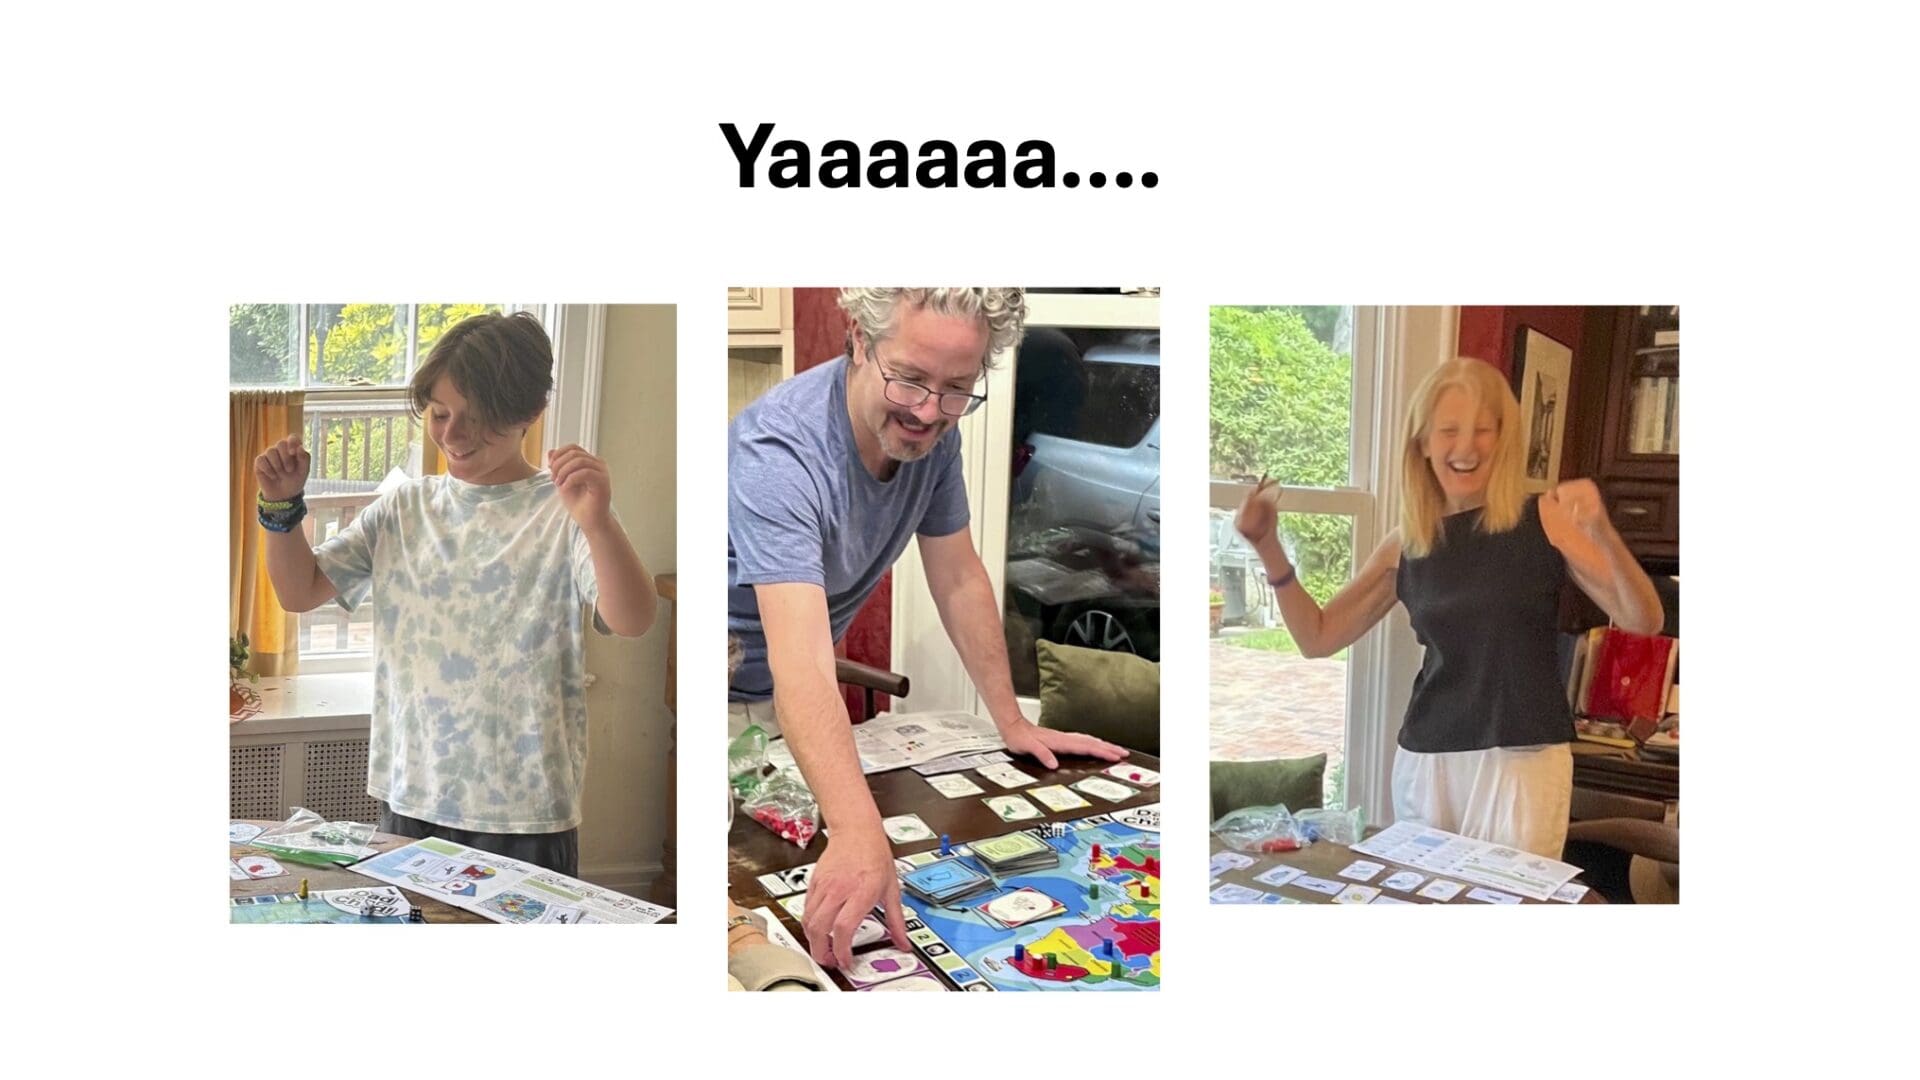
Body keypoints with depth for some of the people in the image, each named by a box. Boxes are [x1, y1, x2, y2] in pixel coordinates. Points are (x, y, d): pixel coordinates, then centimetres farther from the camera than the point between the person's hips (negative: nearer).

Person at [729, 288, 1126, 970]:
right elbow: (802, 665, -46)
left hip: (780, 702, 6)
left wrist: (1013, 724, 0)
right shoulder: (779, 452, -35)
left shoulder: (934, 434, -13)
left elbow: (959, 580, 1)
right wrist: (858, 833, -59)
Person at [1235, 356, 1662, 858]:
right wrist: (1269, 546, 1)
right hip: (1425, 762, 3)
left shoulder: (1545, 518, -3)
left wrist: (1603, 534, -26)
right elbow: (1318, 637, 11)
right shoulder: (1407, 544, 5)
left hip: (1522, 761, -3)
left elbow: (1644, 621, -9)